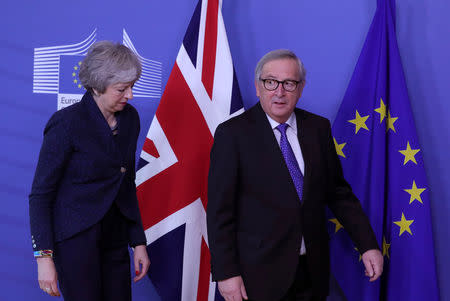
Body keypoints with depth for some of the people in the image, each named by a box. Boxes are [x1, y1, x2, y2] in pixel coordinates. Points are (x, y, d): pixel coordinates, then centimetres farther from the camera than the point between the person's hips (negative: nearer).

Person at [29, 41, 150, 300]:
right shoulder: (67, 123, -14)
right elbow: (40, 195, -11)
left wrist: (139, 242, 11)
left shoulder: (130, 118, 5)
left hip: (115, 240, 6)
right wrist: (44, 257, -16)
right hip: (76, 238, -6)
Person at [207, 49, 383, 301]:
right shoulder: (233, 133, -8)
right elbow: (220, 209, -9)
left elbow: (338, 192, 10)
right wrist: (226, 273, -13)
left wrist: (368, 244, 3)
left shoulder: (318, 128, 5)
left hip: (313, 272, 4)